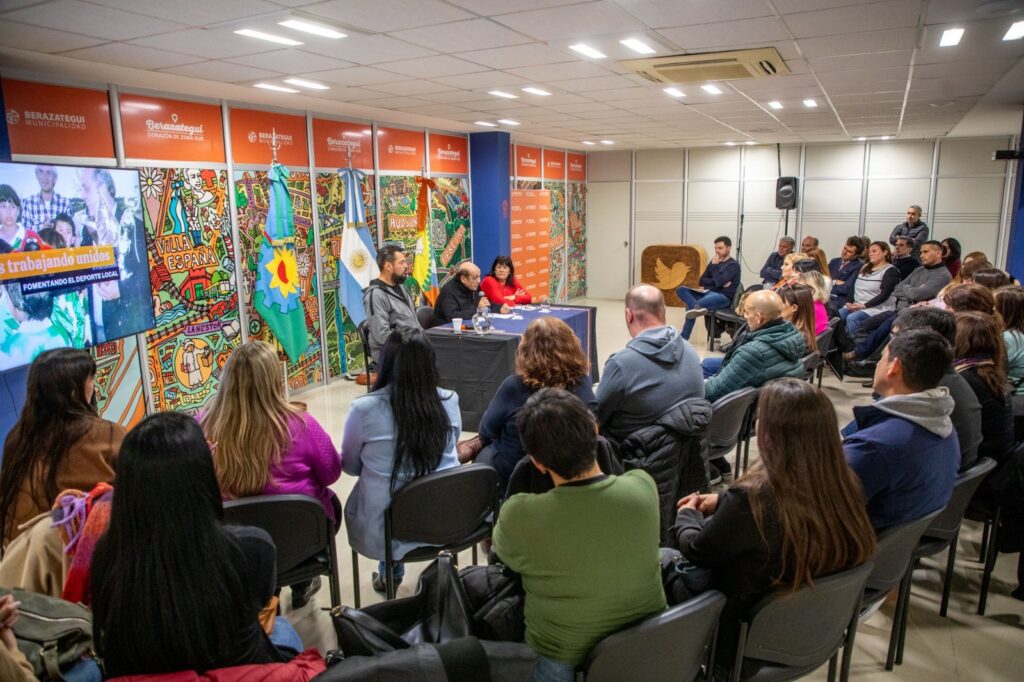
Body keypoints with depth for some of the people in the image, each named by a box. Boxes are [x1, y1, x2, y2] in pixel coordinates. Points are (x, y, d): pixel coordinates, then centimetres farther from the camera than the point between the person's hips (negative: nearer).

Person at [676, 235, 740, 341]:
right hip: (708, 293, 8)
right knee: (681, 290, -13)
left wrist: (715, 266, -3)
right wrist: (715, 281, -6)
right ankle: (696, 308, -41)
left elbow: (719, 281, -18)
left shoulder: (733, 265, -4)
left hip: (723, 297, -8)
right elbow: (702, 281, 12)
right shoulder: (714, 262, 19)